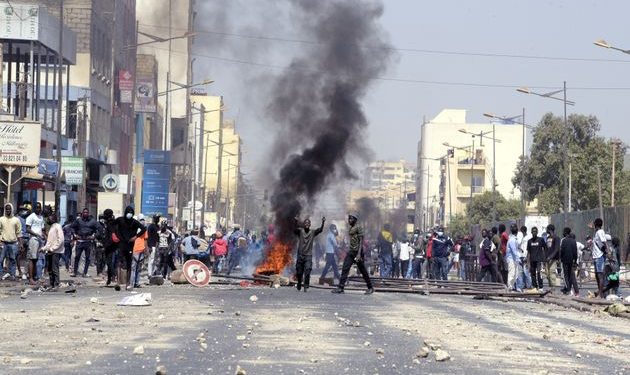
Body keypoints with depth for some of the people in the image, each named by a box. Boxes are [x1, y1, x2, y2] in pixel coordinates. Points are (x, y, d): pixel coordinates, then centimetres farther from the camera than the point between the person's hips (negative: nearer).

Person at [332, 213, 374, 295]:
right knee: (345, 269, -4)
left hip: (357, 251, -8)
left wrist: (359, 254, -23)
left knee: (363, 270, -1)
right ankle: (340, 288, -9)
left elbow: (361, 241, -15)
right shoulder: (350, 229, 16)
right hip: (350, 251, 8)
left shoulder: (358, 228, -9)